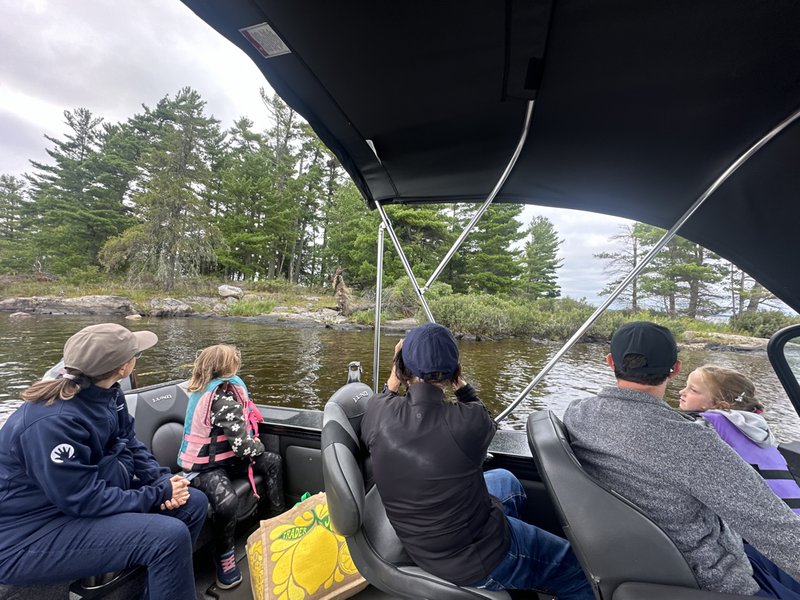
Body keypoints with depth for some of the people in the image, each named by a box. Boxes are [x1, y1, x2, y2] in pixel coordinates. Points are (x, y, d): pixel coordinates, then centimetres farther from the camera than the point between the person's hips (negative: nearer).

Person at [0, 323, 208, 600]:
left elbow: (129, 444, 3)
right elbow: (86, 499, -26)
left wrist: (163, 480, -12)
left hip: (86, 495, 9)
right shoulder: (53, 422, -30)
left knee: (194, 503, 3)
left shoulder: (108, 394, -5)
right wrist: (161, 493, -18)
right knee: (170, 535, -26)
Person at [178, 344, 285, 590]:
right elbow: (242, 445, -25)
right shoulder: (223, 398, -27)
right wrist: (258, 447, -6)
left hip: (222, 455, 10)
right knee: (227, 502, -35)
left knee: (273, 461, 7)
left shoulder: (205, 391, 3)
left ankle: (278, 521, 20)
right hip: (205, 466, -10)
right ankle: (224, 554, -3)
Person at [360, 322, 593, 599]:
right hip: (476, 565, -5)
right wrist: (460, 383, 2)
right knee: (576, 567, 17)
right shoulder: (468, 421, -32)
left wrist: (393, 380, 2)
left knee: (506, 481, 30)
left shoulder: (378, 411, -20)